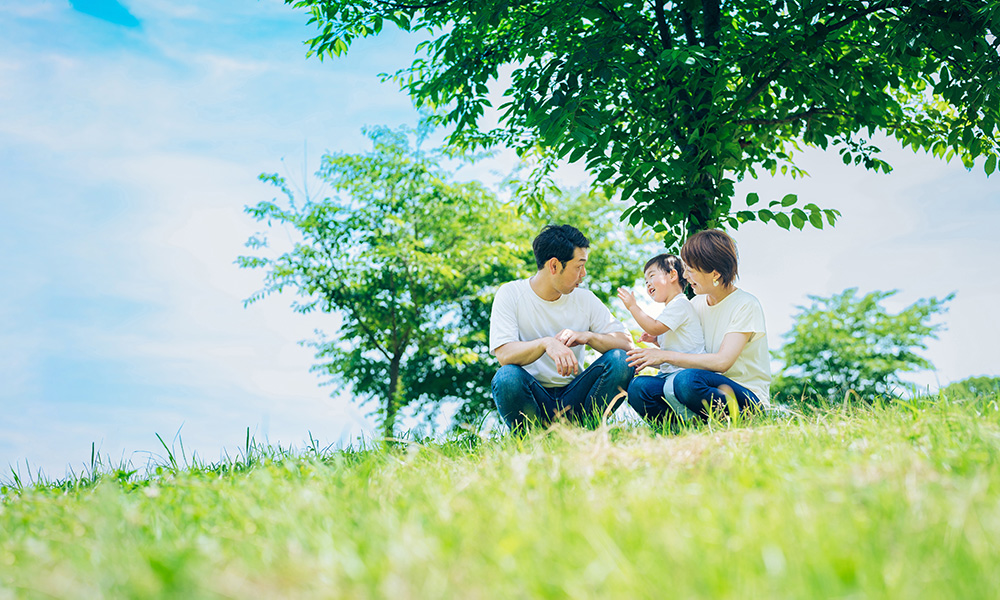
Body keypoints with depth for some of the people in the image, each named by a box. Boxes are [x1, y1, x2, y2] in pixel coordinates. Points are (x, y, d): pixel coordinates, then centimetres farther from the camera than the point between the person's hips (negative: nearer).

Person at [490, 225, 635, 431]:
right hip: (533, 396, -3)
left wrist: (587, 336, -19)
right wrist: (546, 343, -36)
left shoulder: (585, 299, 5)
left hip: (573, 395, 3)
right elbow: (504, 354, -18)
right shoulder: (511, 294, -5)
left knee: (620, 361, -20)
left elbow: (626, 342, 0)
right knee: (507, 377, -35)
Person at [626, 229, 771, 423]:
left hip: (748, 399, -7)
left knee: (687, 379, -37)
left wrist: (666, 355, -18)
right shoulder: (696, 305, 12)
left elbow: (722, 361, -22)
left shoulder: (746, 305, -10)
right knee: (637, 388, -14)